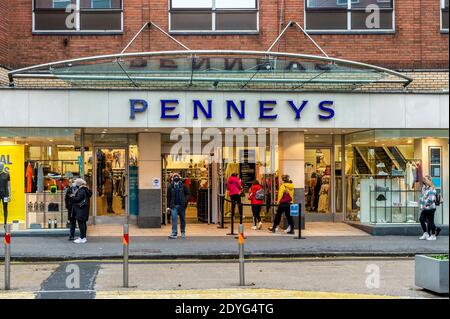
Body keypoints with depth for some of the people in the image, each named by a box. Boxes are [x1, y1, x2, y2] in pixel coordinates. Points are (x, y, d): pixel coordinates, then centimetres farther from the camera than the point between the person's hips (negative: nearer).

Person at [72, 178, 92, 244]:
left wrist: (73, 197, -4)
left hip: (81, 209, -11)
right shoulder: (85, 190, 15)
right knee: (83, 223, 15)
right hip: (84, 209, 11)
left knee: (81, 223, -9)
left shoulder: (81, 190, -15)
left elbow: (78, 199, -22)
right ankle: (83, 237, 21)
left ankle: (82, 238, -10)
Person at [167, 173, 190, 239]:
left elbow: (188, 194, 4)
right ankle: (174, 233, -12)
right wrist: (168, 206, 4)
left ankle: (183, 233, 23)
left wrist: (185, 201, -11)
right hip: (174, 206, -1)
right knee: (174, 219, -10)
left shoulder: (183, 186, 1)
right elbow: (168, 197, 6)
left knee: (183, 219, 9)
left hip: (182, 206, 1)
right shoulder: (170, 187, 3)